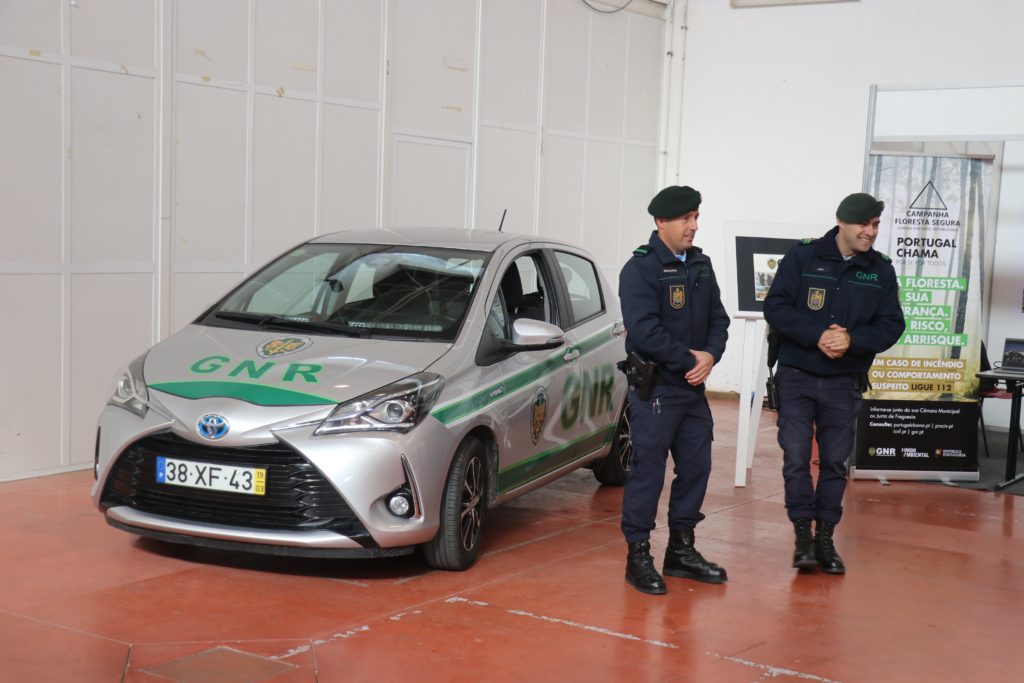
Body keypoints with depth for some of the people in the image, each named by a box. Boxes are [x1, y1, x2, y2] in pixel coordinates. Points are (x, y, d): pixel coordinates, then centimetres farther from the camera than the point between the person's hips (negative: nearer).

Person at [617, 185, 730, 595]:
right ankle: (638, 556, 6)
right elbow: (643, 331, -19)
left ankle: (681, 550, 24)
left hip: (693, 388, 7)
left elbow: (718, 318, 12)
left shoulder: (701, 265, 12)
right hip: (655, 388, -7)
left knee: (696, 466, 11)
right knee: (648, 470, -3)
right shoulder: (640, 268, -11)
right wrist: (690, 358, -14)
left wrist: (711, 355, -7)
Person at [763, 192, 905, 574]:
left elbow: (891, 325, -1)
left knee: (835, 461, 8)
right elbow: (775, 306, -10)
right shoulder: (802, 257, -6)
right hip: (796, 376, -2)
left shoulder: (881, 271, 2)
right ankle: (803, 535, 9)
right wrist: (817, 335, -22)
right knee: (796, 458, -3)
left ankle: (825, 537, 20)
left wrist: (852, 340, -19)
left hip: (844, 383, 2)